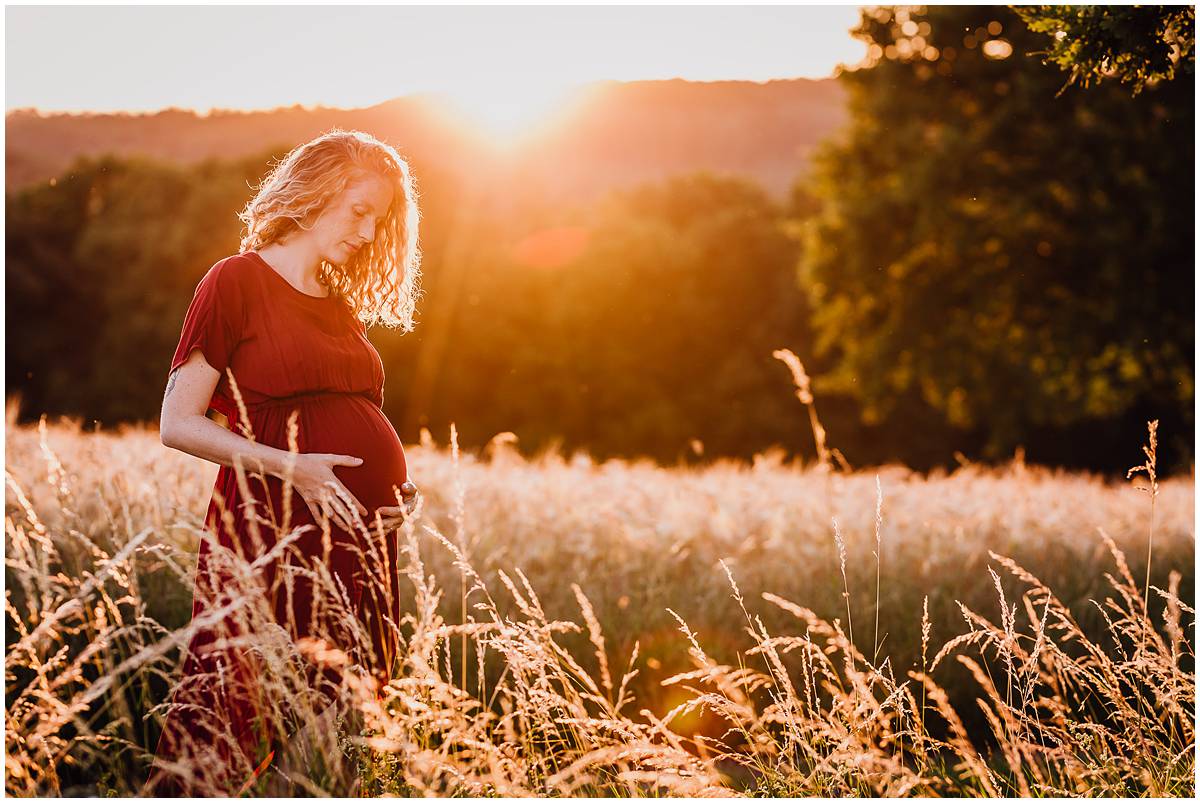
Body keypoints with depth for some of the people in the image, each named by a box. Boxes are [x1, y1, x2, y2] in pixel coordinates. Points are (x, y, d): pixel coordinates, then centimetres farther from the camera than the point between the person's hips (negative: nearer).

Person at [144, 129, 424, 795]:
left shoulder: (342, 305, 19)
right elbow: (178, 424, -6)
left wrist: (399, 486, 8)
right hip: (269, 526, -6)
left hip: (361, 536, 7)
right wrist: (290, 466, -18)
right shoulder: (238, 280, -1)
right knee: (221, 741, -9)